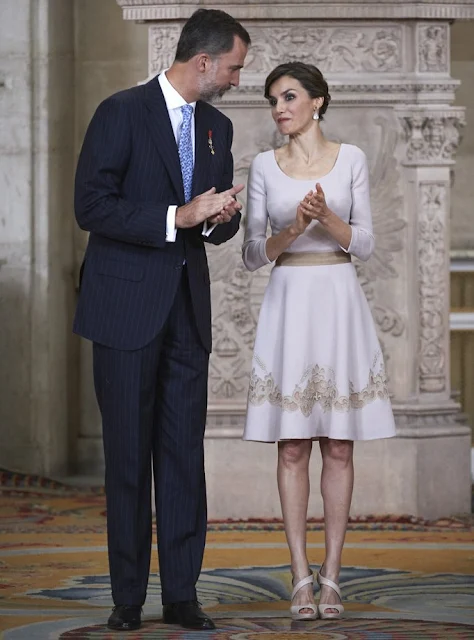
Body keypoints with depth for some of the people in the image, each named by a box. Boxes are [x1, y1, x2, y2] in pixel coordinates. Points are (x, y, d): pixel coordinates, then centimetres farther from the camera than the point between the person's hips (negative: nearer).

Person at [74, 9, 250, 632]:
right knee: (128, 454, 0)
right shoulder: (122, 113, -7)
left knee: (184, 452, 2)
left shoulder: (217, 128, 14)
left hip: (188, 309, 5)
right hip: (127, 306, -5)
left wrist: (219, 217, -5)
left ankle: (181, 594, 6)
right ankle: (128, 598, 7)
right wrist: (176, 218, -20)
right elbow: (91, 206, -14)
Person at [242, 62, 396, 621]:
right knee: (292, 446, -1)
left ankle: (331, 575, 6)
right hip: (288, 302, 1)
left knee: (339, 445, 1)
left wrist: (327, 218, -17)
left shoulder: (350, 160, 3)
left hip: (339, 302, 0)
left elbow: (365, 245, 0)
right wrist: (293, 229, -16)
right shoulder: (264, 167, 5)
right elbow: (252, 255, 2)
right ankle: (301, 578, 2)